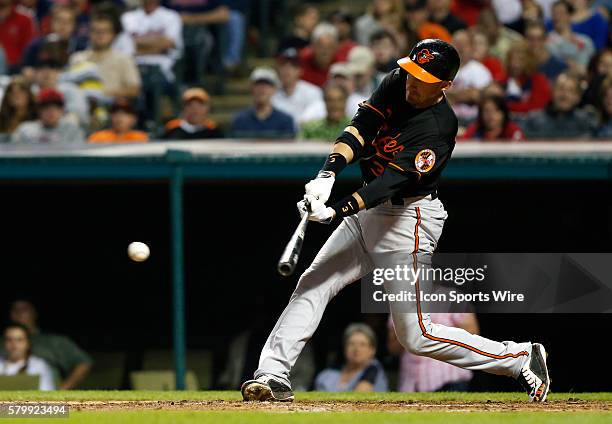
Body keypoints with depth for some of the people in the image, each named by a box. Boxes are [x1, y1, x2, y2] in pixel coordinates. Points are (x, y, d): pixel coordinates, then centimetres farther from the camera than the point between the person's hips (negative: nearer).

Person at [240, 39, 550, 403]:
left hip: (408, 219, -8)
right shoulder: (397, 83, -2)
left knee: (416, 336, -5)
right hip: (369, 211, 8)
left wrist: (339, 211, -40)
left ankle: (521, 360, 5)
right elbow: (361, 128, -9)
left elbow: (395, 179, -30)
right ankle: (274, 376, -3)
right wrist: (328, 174, -27)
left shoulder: (440, 127, -23)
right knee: (311, 285, -3)